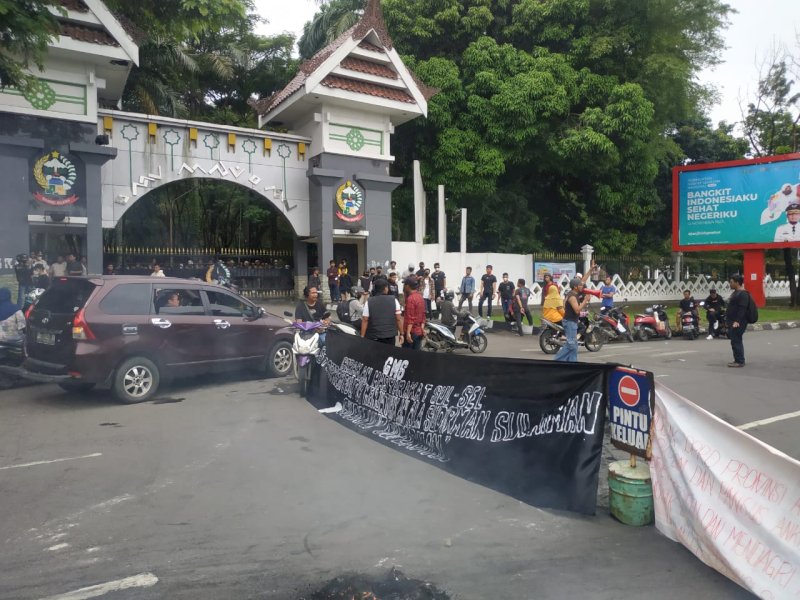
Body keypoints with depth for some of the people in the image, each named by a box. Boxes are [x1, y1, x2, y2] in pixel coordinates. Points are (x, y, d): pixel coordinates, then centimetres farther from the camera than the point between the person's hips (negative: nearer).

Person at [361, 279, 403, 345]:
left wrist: (362, 336, -1)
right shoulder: (394, 300, -4)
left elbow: (365, 321, -6)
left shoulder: (369, 302, -5)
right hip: (390, 335, 1)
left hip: (374, 337, -1)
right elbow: (398, 319, -4)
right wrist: (401, 333, 5)